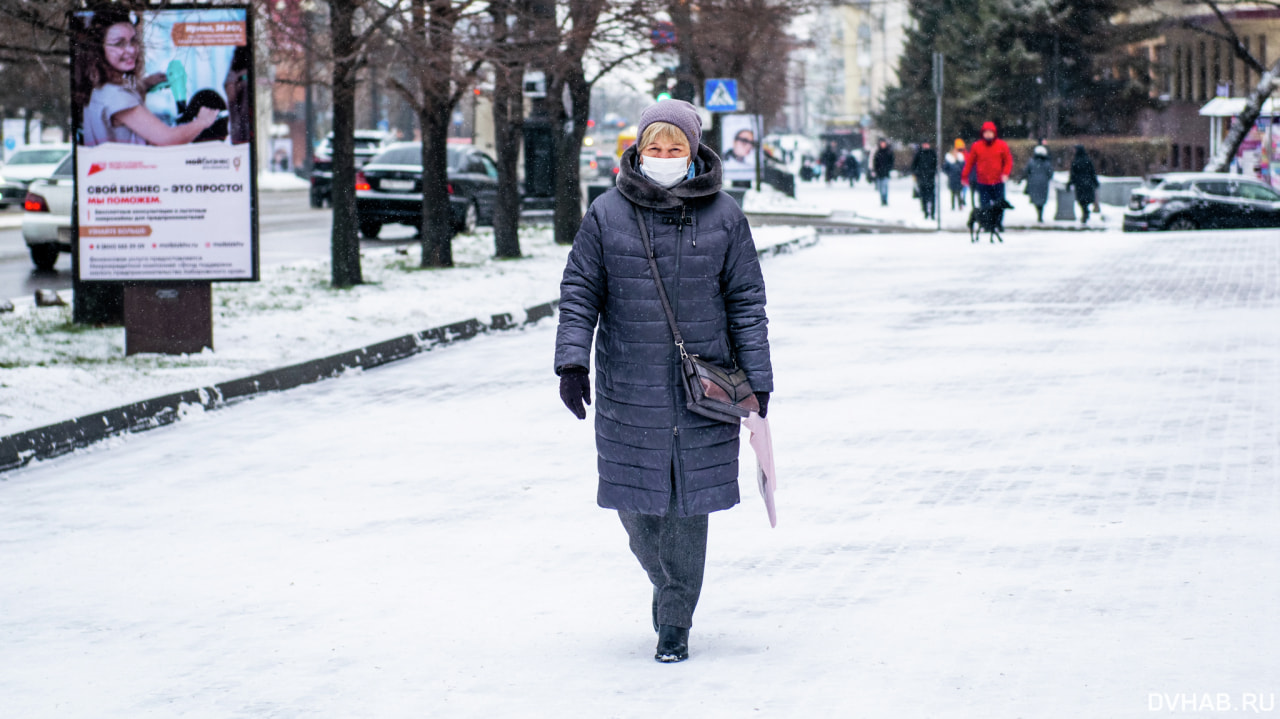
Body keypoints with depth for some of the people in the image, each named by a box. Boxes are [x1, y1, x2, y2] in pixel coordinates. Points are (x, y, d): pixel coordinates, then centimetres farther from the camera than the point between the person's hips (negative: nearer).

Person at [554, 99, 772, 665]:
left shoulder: (723, 217, 1)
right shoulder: (607, 215, 0)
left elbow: (746, 301, 6)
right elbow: (579, 292, 4)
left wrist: (757, 379, 3)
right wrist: (572, 361, -6)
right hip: (628, 387, 1)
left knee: (688, 502, 1)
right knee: (635, 502, 4)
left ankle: (675, 622, 12)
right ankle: (665, 581, 33)